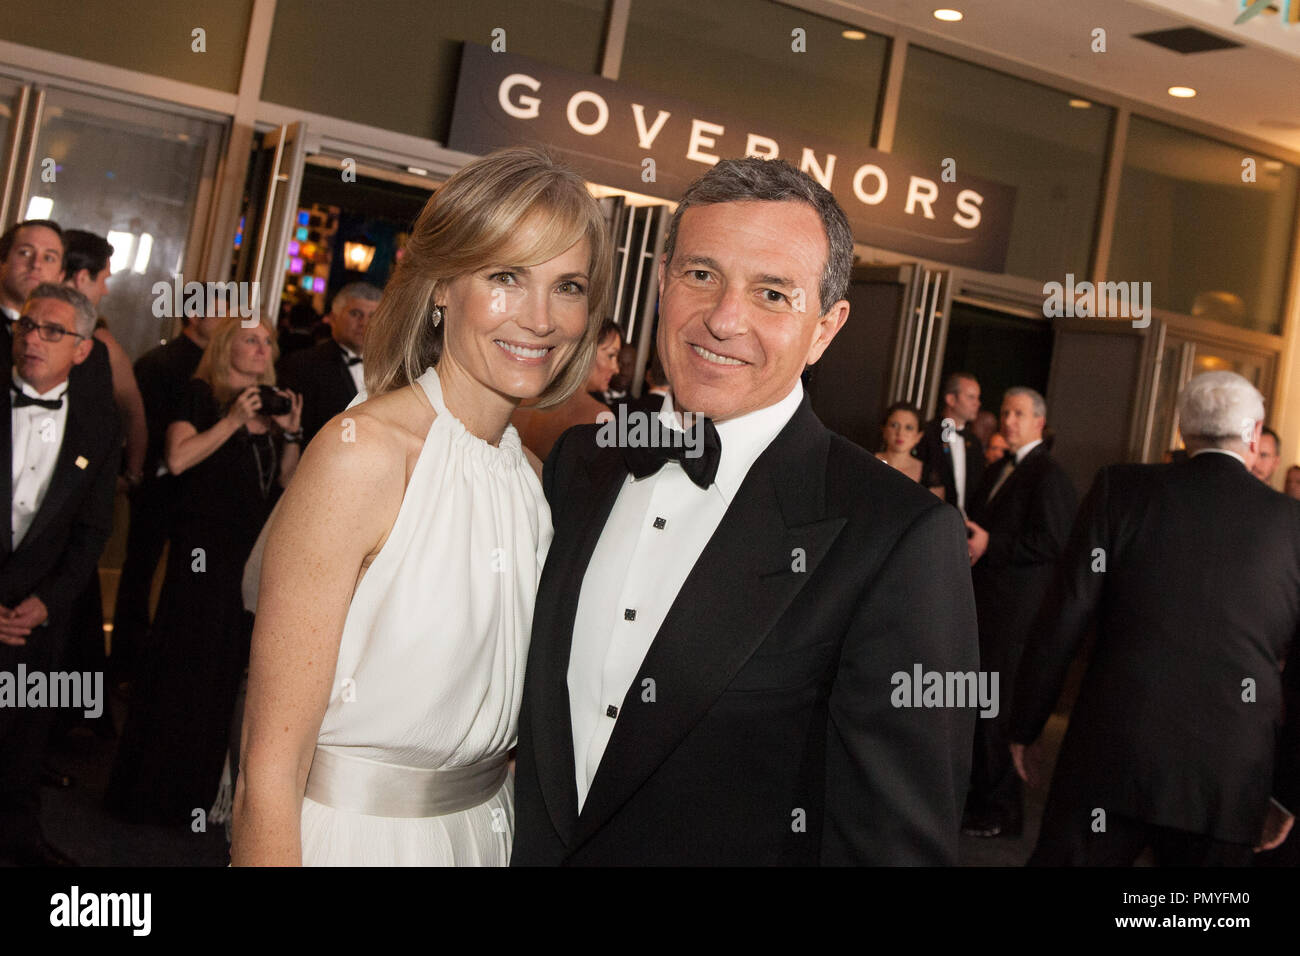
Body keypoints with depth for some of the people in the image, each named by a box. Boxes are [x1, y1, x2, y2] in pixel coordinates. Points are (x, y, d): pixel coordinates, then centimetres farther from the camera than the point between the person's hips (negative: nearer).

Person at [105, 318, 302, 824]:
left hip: (254, 552, 6)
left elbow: (287, 480, 14)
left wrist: (291, 432, -1)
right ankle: (154, 787, 10)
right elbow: (178, 459, -16)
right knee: (185, 661, -3)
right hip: (205, 548, -6)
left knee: (231, 665, 9)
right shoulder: (201, 395, -3)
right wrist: (233, 421, -16)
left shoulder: (272, 402, 13)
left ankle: (196, 788, 22)